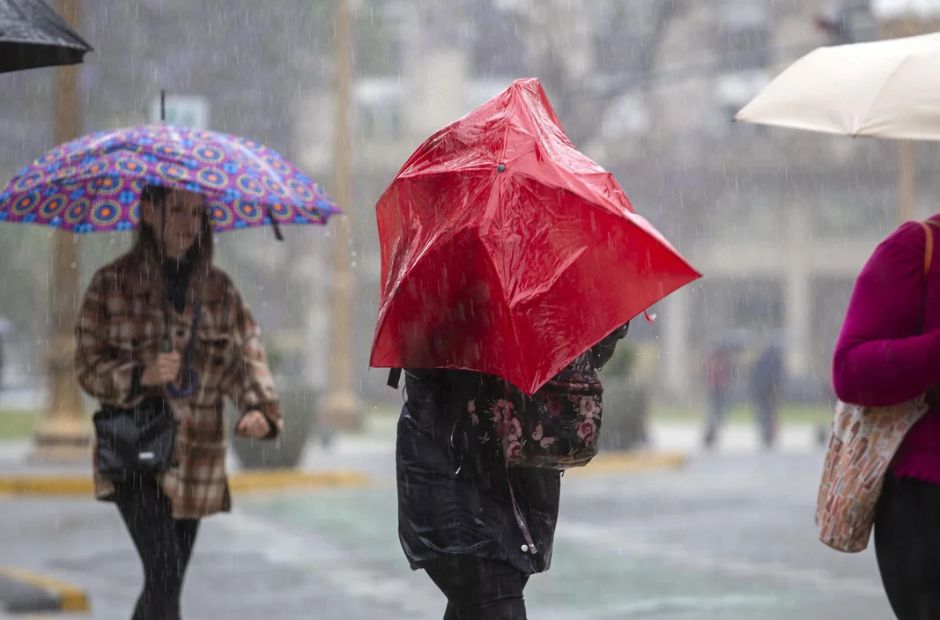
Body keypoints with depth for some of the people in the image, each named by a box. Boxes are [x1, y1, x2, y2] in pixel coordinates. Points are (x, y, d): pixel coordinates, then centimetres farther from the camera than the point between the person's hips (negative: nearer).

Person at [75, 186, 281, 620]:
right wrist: (142, 376, -21)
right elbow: (89, 366, -2)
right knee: (163, 570, -18)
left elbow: (245, 354, 1)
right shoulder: (112, 284, -2)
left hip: (196, 457, 4)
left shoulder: (219, 289, 8)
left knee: (166, 584, 10)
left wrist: (258, 407, -19)